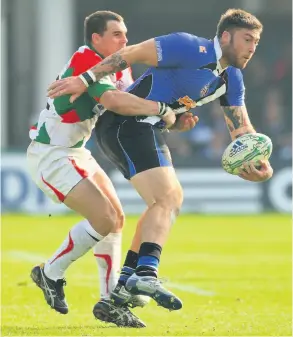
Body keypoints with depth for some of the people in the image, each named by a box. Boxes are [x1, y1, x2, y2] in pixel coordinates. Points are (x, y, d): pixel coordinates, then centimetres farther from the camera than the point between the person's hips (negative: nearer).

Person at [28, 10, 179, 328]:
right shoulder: (84, 61, -23)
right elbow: (113, 100, -39)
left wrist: (176, 115, -14)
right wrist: (161, 108, -35)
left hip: (75, 153, 10)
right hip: (50, 155, -10)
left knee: (116, 218, 6)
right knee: (104, 218, -16)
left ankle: (109, 300, 11)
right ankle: (51, 273, 2)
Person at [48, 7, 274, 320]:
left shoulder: (231, 80, 11)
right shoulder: (192, 49, -17)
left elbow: (241, 127, 8)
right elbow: (134, 53, -17)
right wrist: (86, 79, -18)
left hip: (144, 129, 11)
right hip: (126, 125, -11)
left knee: (171, 198, 19)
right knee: (167, 198, -22)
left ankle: (126, 281, 24)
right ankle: (145, 274, -36)